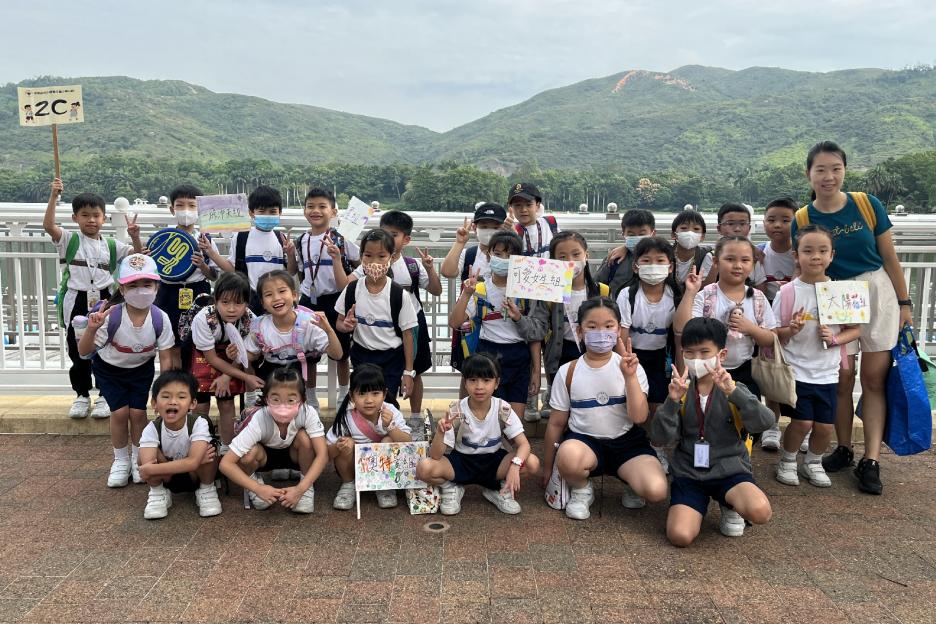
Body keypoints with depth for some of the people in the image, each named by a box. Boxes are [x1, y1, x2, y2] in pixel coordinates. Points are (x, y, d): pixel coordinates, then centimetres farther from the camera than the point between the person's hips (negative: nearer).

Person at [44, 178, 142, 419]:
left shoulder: (111, 245, 8)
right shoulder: (69, 240, 2)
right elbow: (48, 225, -15)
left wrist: (135, 237, -9)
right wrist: (54, 196, -23)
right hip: (76, 303, -1)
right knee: (78, 353, 8)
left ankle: (104, 396, 18)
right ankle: (82, 396, 23)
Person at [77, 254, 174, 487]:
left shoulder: (160, 318, -26)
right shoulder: (111, 316, -32)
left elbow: (165, 358, -16)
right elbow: (83, 351, -27)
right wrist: (91, 329, -46)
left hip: (141, 368, 1)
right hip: (109, 368, -1)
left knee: (138, 412, -5)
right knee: (120, 412, -9)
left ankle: (138, 458, 20)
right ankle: (121, 460, 15)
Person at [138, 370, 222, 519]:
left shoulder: (199, 423, -27)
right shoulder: (151, 429, -22)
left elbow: (192, 462, -38)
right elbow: (147, 466, -35)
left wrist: (150, 469, -35)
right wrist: (194, 460, -38)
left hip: (195, 477, -1)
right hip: (166, 478, 1)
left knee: (205, 451, -33)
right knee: (145, 455, -27)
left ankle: (206, 490, -4)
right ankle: (158, 492, -1)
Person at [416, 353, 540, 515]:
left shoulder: (503, 409, -15)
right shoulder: (456, 413, -19)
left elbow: (524, 444, -17)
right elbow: (435, 456, -22)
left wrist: (515, 465, -39)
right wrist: (440, 432, -43)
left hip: (493, 462, 1)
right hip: (461, 462, -1)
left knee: (532, 463, -25)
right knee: (424, 468, -30)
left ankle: (498, 488, 3)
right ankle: (451, 488, 3)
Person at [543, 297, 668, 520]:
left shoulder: (631, 368, -3)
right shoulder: (568, 372, -2)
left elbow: (639, 417, -13)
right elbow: (556, 423, 6)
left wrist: (630, 376, -22)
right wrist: (547, 468, 11)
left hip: (627, 442, 0)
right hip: (584, 441, 0)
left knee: (656, 490, -28)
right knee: (568, 456, -38)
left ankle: (632, 486, 12)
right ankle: (581, 490, 0)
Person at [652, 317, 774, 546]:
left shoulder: (733, 390, -1)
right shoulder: (680, 390, 2)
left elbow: (765, 422, -19)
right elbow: (661, 436, -9)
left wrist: (733, 392, -32)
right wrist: (672, 400, -23)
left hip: (729, 470, 0)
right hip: (689, 473, 1)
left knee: (760, 512, -31)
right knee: (680, 535, -22)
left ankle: (730, 505, 7)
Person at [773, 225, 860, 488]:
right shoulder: (788, 292, -6)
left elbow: (855, 328, 6)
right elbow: (774, 333, -2)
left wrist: (835, 339, -13)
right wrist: (790, 331, -22)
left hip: (827, 372, 2)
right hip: (796, 370, -2)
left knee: (825, 426, 5)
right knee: (802, 422, -8)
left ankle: (813, 462, 33)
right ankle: (787, 460, 20)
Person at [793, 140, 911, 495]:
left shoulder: (868, 205, -6)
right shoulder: (802, 220, -5)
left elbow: (889, 257, 1)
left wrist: (904, 302, 4)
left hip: (877, 294, 0)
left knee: (874, 378, 2)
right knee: (842, 377, 7)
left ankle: (871, 462, 6)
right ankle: (844, 449, 25)